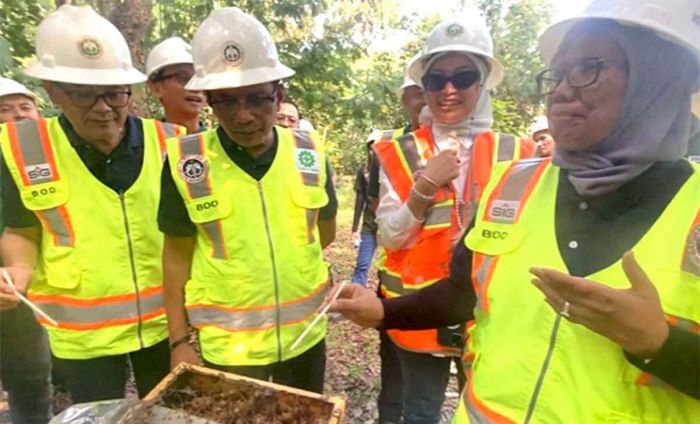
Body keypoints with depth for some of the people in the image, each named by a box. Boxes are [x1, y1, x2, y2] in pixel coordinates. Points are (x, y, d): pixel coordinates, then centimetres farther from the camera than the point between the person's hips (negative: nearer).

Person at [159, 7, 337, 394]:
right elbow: (177, 255, -5)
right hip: (225, 346, -2)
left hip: (305, 335, 3)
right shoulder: (186, 161, -13)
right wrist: (179, 341, -2)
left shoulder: (310, 152, -7)